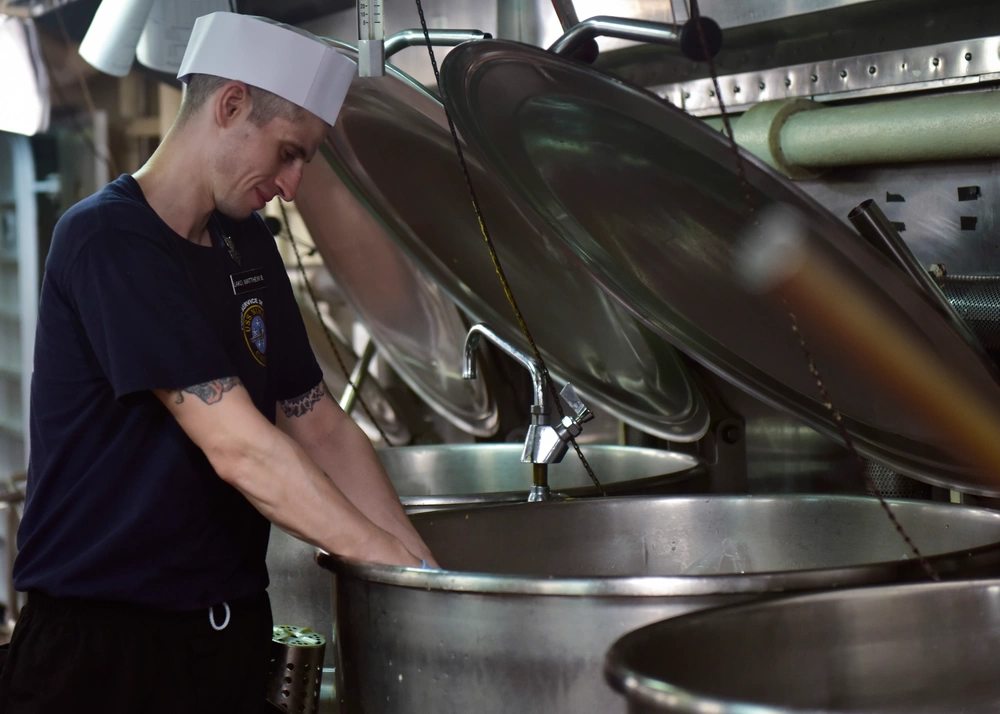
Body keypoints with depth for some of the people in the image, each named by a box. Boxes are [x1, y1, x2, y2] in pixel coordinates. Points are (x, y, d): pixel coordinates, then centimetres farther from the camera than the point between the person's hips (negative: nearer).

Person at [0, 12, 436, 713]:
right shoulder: (109, 239, -17)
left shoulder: (248, 243, 9)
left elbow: (321, 428, 8)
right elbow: (238, 449, -23)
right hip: (104, 637, -7)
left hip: (234, 626, 7)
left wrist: (431, 575, -2)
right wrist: (406, 568, -21)